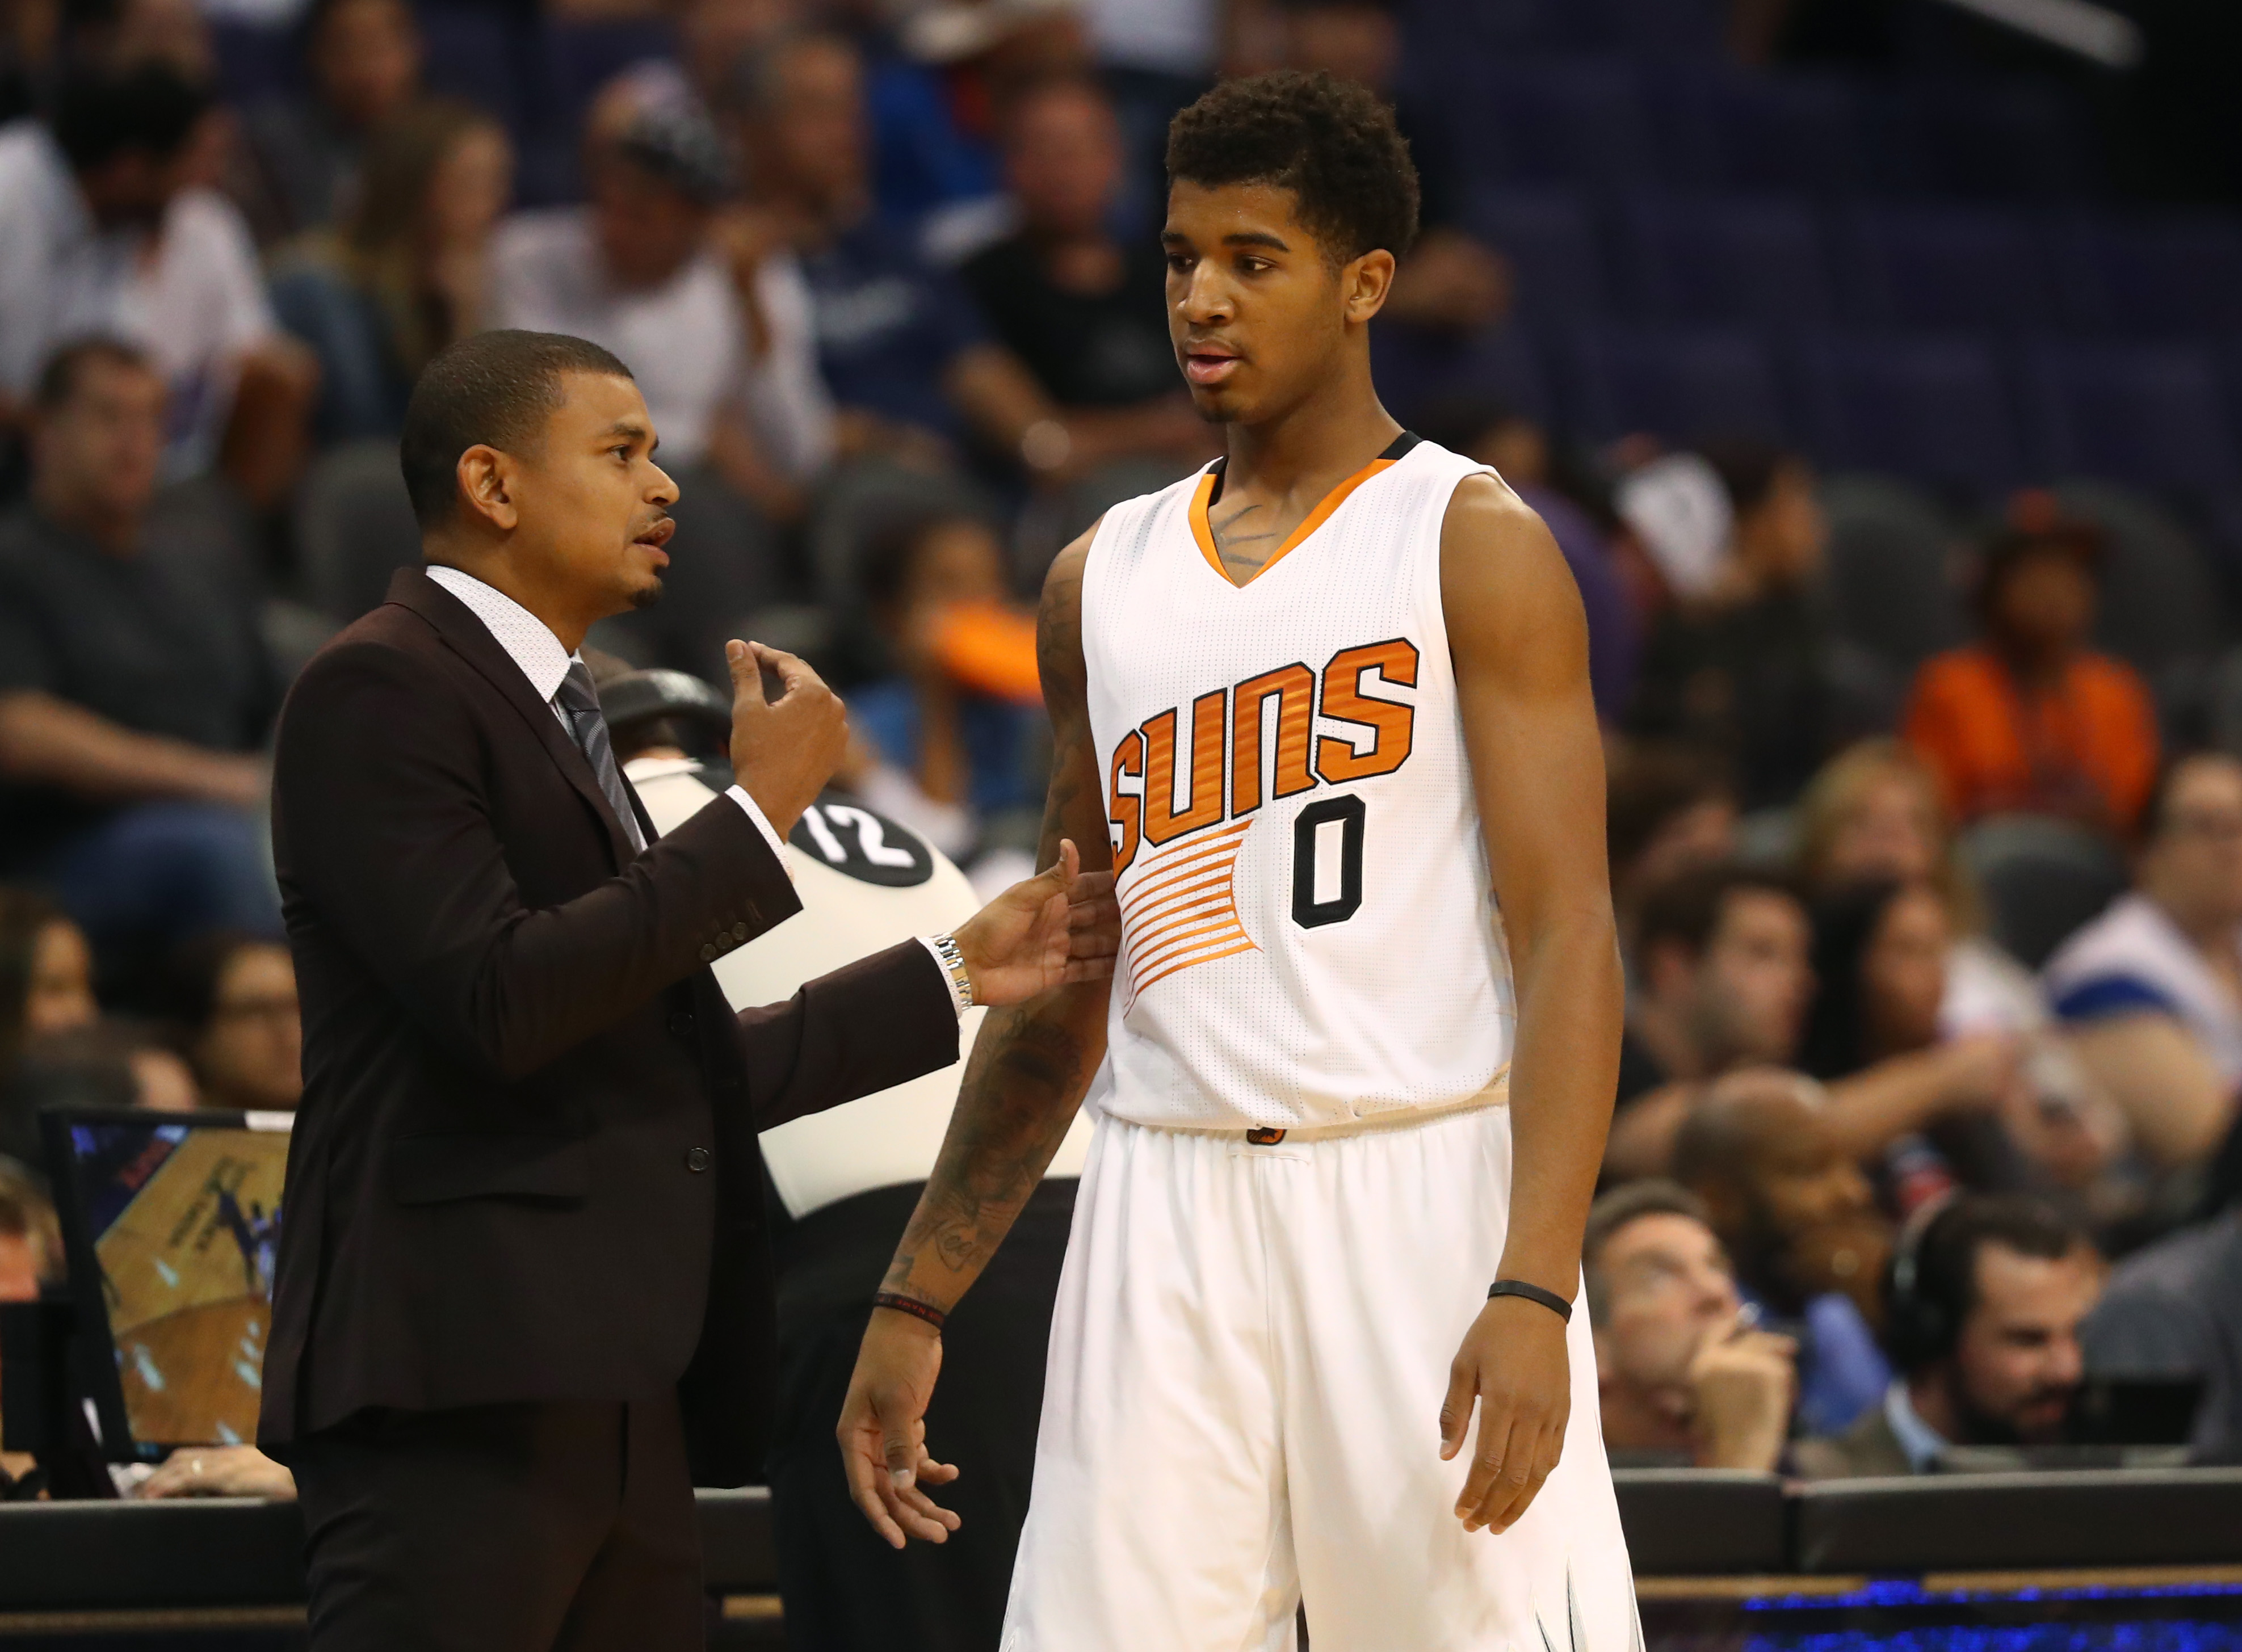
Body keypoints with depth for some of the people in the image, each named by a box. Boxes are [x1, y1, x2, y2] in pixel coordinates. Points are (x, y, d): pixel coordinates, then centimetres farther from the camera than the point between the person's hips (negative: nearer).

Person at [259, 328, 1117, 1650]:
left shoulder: (560, 711, 24)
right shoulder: (383, 691, -6)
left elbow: (680, 1070, 25)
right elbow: (498, 1002, -18)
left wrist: (960, 975, 23)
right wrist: (760, 811, -12)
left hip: (619, 1399, 10)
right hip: (456, 1385, -9)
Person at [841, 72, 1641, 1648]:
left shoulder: (1473, 545, -1)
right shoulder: (1103, 582, 15)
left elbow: (1570, 939, -9)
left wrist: (1532, 1289, -21)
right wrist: (915, 1305, 17)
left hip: (1418, 1199, -5)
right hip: (1166, 1217, 5)